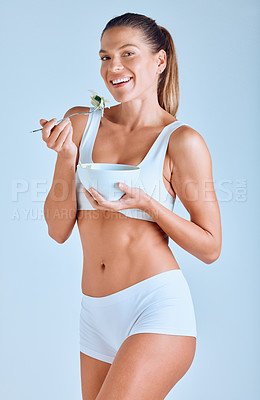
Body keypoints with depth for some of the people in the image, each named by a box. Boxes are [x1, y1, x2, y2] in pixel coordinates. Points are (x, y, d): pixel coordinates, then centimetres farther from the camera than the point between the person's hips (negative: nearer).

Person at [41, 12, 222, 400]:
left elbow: (210, 248, -4)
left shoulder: (182, 141, -7)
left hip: (158, 307, -5)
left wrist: (144, 203, -17)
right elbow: (58, 230, 4)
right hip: (97, 313, 5)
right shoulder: (80, 123, 5)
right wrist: (66, 156, -9)